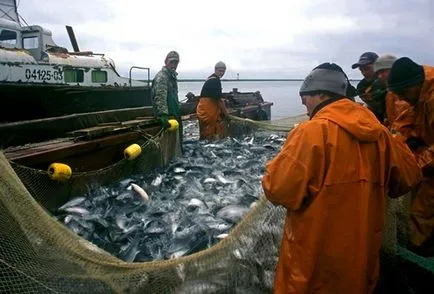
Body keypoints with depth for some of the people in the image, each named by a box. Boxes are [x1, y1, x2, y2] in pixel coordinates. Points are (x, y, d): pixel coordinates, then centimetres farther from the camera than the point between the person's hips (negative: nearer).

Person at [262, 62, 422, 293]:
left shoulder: (311, 131, -19)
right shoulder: (379, 132, 2)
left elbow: (278, 189, -23)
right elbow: (408, 177, 14)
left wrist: (274, 167, -3)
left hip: (317, 255, -6)